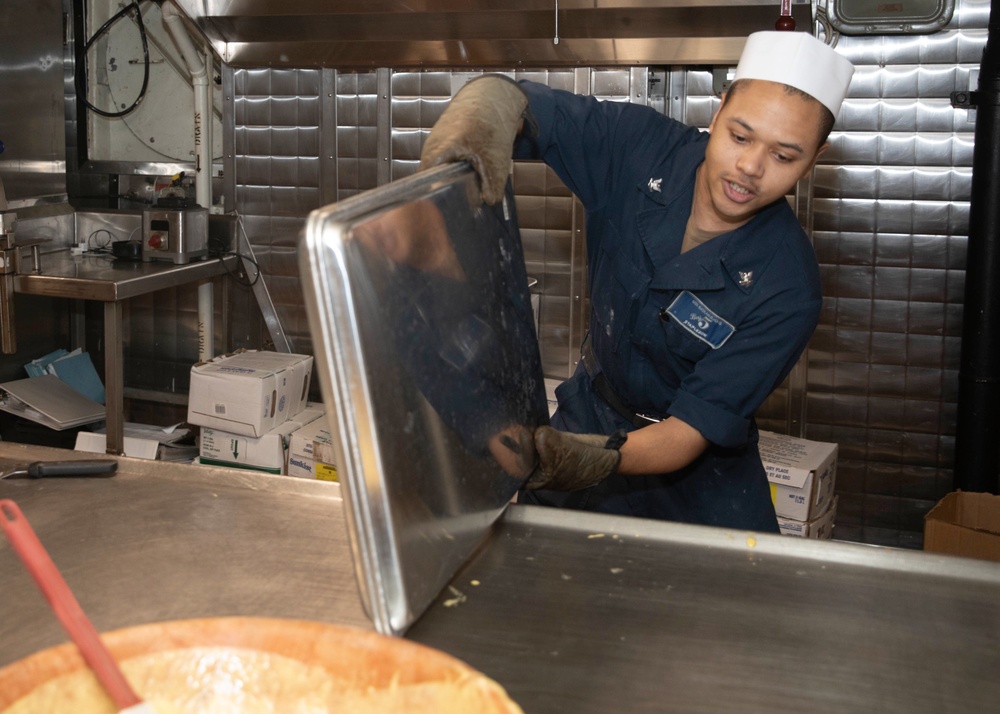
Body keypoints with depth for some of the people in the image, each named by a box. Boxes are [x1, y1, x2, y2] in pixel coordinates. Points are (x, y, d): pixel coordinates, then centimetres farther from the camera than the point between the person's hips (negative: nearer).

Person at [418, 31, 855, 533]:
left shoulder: (786, 289, -26)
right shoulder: (639, 147, -18)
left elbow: (694, 428, -28)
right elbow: (506, 97, -16)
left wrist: (597, 461, -47)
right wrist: (479, 119, -42)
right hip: (589, 412, 2)